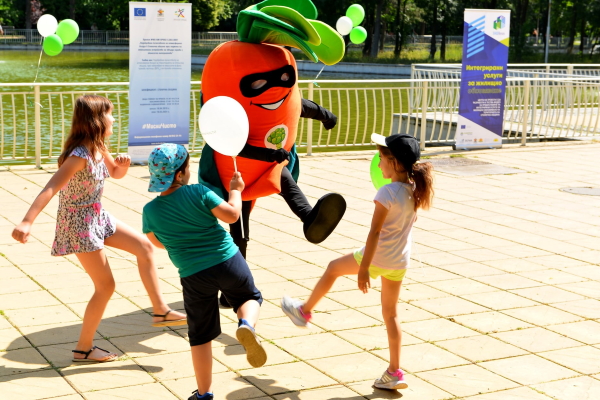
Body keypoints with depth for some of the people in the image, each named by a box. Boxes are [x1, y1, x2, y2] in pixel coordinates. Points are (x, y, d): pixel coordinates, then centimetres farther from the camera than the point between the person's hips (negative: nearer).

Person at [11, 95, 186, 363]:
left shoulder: (98, 148, 1)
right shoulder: (80, 156, -26)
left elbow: (116, 174, 18)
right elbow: (50, 189, -35)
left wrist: (123, 164, -7)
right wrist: (27, 222, -46)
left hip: (97, 217, 9)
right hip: (79, 223, -9)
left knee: (144, 246, 10)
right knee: (105, 285, -3)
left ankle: (160, 311, 17)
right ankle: (83, 349, 11)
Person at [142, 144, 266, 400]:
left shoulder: (150, 211, -1)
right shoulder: (199, 192, -9)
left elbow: (158, 243, 15)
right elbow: (231, 215, -12)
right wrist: (235, 190, 5)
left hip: (194, 277, 1)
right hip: (228, 262, -1)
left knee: (201, 335, 14)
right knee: (250, 298, 26)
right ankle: (246, 324, -8)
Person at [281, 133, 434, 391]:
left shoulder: (387, 193, -23)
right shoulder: (415, 191, -1)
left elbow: (375, 232, -23)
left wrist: (363, 268, -20)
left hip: (377, 258, -6)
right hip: (400, 262, 6)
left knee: (333, 268, 20)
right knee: (390, 314, 14)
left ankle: (304, 312, 38)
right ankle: (394, 372, 16)